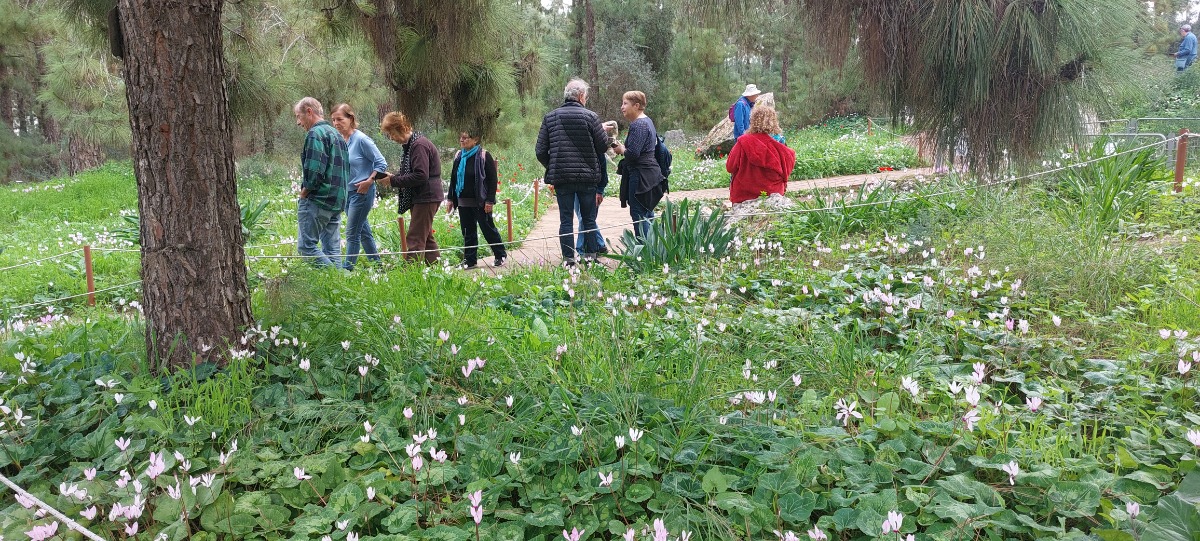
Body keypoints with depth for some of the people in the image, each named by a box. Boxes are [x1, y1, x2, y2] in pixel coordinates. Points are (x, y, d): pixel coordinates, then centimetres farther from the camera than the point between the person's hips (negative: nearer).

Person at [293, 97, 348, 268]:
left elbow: (315, 170, -20)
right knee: (332, 247, 10)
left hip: (318, 200, -9)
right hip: (338, 201, 9)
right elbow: (345, 170, 22)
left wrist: (304, 192, -6)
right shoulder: (337, 134, 20)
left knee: (306, 246, -6)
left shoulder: (316, 134, -10)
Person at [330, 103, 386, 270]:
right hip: (347, 192, 8)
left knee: (352, 233, -4)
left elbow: (381, 163, -12)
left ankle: (347, 268, 4)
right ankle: (377, 264, 24)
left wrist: (368, 182, -17)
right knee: (363, 231, 14)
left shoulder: (361, 140, -15)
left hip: (362, 192, -8)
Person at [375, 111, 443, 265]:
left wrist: (393, 181, -19)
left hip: (426, 198, -10)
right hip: (422, 198, 10)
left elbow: (420, 176, -24)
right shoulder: (410, 144, 14)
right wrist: (392, 177, 3)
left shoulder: (419, 145, -18)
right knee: (426, 237, 15)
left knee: (415, 239, -10)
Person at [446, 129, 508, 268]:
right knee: (468, 232, 9)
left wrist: (490, 200, -14)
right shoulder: (458, 156, 9)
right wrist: (450, 198, 12)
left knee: (488, 229, 3)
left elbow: (493, 179, -9)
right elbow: (453, 179, 16)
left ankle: (501, 255, 18)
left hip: (480, 202, -5)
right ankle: (470, 260, 16)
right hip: (463, 202, 6)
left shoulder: (484, 155, -9)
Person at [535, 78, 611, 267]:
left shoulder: (550, 117, 2)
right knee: (589, 219, 10)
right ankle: (590, 257, 14)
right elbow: (603, 145, 0)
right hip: (587, 176, -1)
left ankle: (568, 259, 4)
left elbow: (540, 151, 1)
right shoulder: (590, 117, -6)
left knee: (566, 220, 5)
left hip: (561, 177, 1)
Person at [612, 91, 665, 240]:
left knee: (639, 215, -7)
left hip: (640, 176, -11)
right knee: (648, 214, 17)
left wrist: (621, 149, -3)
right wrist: (624, 147, 12)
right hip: (650, 173, 11)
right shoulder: (647, 121, 16)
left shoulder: (638, 125, -17)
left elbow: (632, 153, -24)